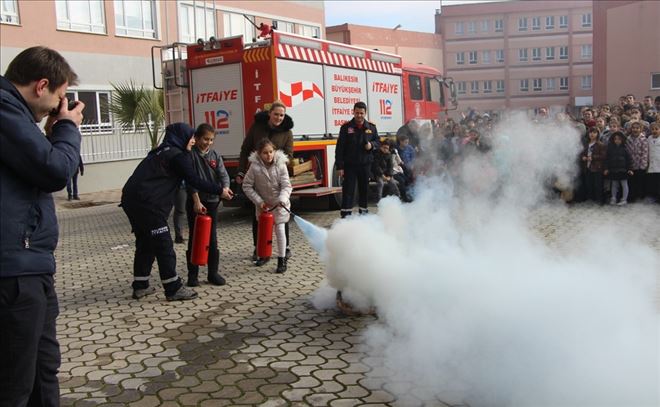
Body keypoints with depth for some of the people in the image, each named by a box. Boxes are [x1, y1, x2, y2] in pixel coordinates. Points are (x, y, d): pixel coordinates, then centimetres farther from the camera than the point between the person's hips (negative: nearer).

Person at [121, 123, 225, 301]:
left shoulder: (161, 152, 22)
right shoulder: (177, 155, -7)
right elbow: (195, 181, -9)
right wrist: (219, 190, -1)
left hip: (131, 199, 10)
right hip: (147, 204, -10)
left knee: (145, 243, 17)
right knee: (164, 245, -5)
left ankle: (140, 286, 24)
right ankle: (173, 289, -1)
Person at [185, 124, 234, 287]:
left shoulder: (215, 155, 6)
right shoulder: (190, 155, -6)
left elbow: (223, 174, -5)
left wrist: (225, 187, -27)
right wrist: (196, 201, -18)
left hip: (212, 201, 3)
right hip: (195, 202, -3)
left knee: (212, 238, 7)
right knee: (194, 238, 3)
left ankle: (213, 272, 16)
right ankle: (192, 274, 11)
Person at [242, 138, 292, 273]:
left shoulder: (280, 165, -15)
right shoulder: (254, 167, -16)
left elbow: (286, 186, -15)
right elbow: (247, 186, -8)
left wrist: (282, 200, -32)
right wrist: (259, 201, -13)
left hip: (279, 204, -1)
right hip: (263, 204, 1)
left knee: (280, 230, -4)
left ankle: (282, 259, 7)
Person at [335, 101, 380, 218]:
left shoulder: (371, 127, 5)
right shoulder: (346, 127, -5)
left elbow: (377, 142, 17)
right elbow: (339, 148, -6)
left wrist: (372, 145, -8)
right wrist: (340, 166, -11)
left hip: (365, 164, 3)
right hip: (349, 165, -3)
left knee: (364, 190, 12)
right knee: (348, 190, -3)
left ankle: (363, 211, 26)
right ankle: (346, 214, 0)